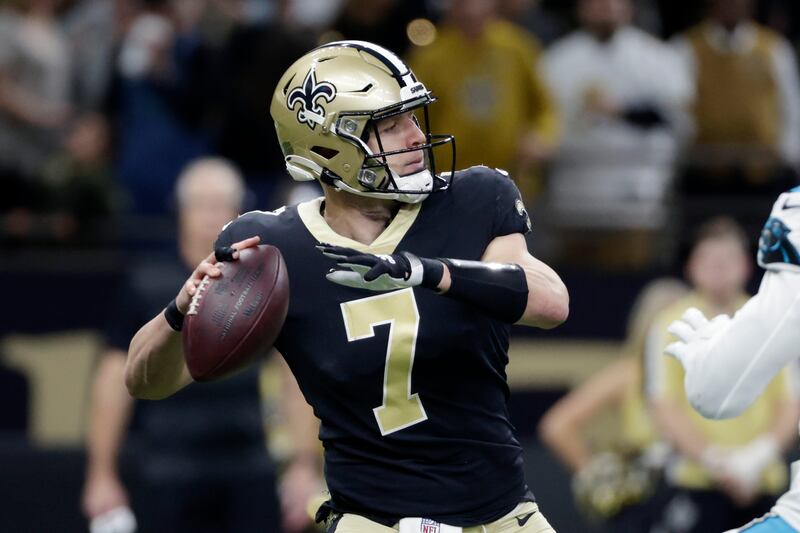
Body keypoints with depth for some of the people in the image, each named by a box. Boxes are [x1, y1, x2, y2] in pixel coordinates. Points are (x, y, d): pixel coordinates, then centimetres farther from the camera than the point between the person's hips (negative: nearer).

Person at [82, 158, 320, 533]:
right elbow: (113, 383, 2)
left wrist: (304, 466, 5)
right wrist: (102, 475, -1)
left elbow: (296, 377, 10)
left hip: (250, 476, 2)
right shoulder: (147, 288, 1)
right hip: (168, 481, -2)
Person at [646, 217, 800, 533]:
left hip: (763, 482, 3)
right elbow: (664, 409, -4)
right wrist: (716, 461, -14)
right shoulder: (672, 326, 1)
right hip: (698, 482, -3)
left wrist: (760, 455, -11)